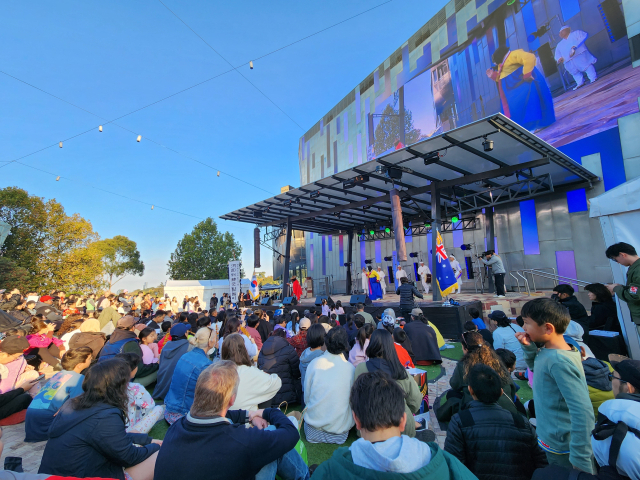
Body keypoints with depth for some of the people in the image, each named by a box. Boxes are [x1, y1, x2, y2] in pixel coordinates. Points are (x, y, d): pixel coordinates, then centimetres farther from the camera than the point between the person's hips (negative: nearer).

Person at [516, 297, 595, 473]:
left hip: (562, 447, -8)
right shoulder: (547, 351, -3)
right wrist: (529, 348, -5)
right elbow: (536, 367, 16)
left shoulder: (559, 361, -30)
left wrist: (580, 460, -23)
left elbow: (582, 412, -30)